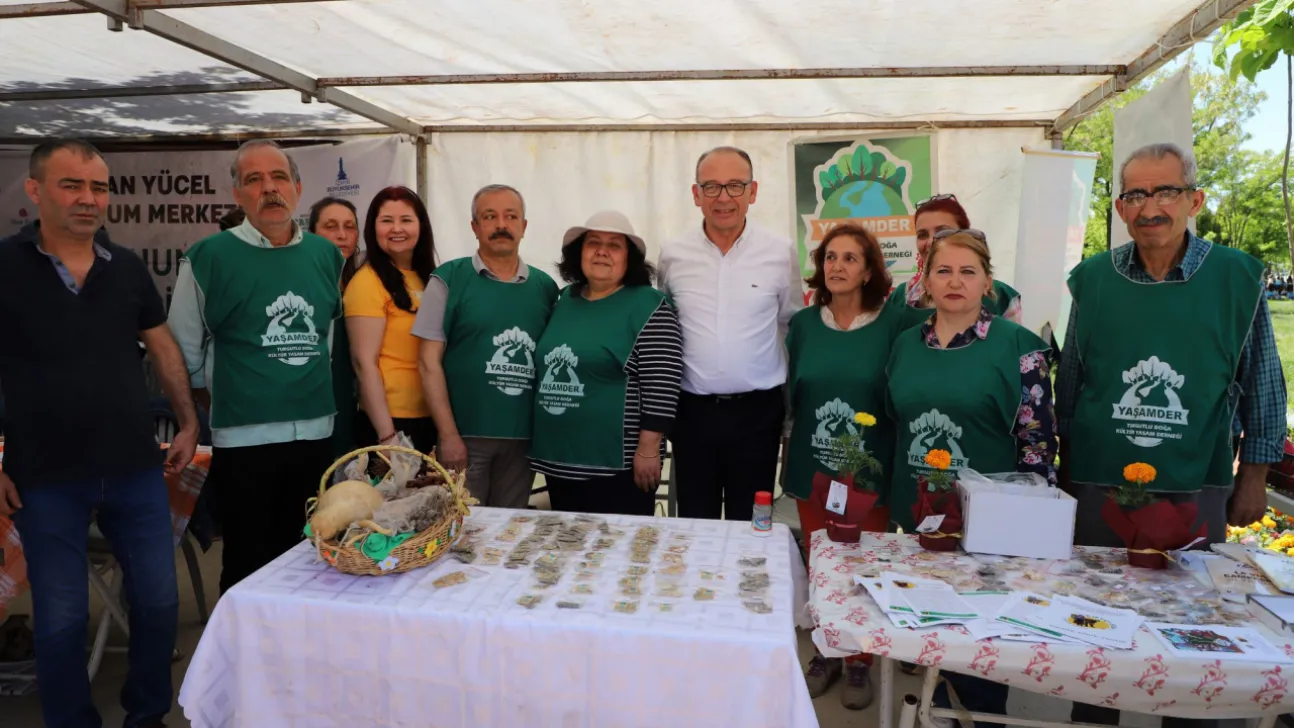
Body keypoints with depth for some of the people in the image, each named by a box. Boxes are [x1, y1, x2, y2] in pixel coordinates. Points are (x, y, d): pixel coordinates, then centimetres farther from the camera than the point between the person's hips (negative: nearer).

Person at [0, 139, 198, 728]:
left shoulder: (127, 267, 4)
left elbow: (162, 348, 13)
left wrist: (189, 424, 8)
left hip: (135, 469, 3)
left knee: (159, 600, 10)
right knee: (61, 618, 7)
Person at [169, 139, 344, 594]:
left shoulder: (327, 255, 5)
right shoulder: (208, 257, -7)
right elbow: (185, 352, 0)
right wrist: (225, 393, 8)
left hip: (317, 433, 4)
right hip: (244, 439, -4)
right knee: (248, 570, 7)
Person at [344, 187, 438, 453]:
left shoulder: (429, 280, 8)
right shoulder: (368, 281, -11)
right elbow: (364, 362, -14)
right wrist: (387, 434, -18)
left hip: (432, 417, 6)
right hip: (389, 420, -6)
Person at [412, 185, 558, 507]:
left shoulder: (545, 287, 7)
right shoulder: (448, 279, -2)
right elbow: (429, 361, -5)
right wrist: (448, 435, -10)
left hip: (525, 437, 3)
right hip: (465, 435, -3)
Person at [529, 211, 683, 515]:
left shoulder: (648, 306, -10)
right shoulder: (564, 300, 10)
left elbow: (661, 386, -15)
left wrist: (648, 450, -17)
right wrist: (539, 444, 18)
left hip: (617, 463, -6)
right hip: (558, 459, 7)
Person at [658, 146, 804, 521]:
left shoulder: (780, 252, -3)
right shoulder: (672, 255, 0)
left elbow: (794, 327, 7)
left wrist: (795, 407, 7)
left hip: (758, 410, -1)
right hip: (693, 410, 1)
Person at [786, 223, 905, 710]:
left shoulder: (893, 321, -8)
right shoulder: (803, 323, 2)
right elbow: (790, 395, 8)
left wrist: (895, 461, -8)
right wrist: (790, 452, 5)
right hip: (811, 469, 3)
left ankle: (859, 662, 28)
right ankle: (825, 652, 33)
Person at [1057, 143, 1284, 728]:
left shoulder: (1239, 278, -2)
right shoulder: (1093, 279, 1)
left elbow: (1261, 385, 5)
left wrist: (1253, 478, 4)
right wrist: (1065, 467, 10)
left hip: (1196, 487, -1)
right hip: (1098, 483, 1)